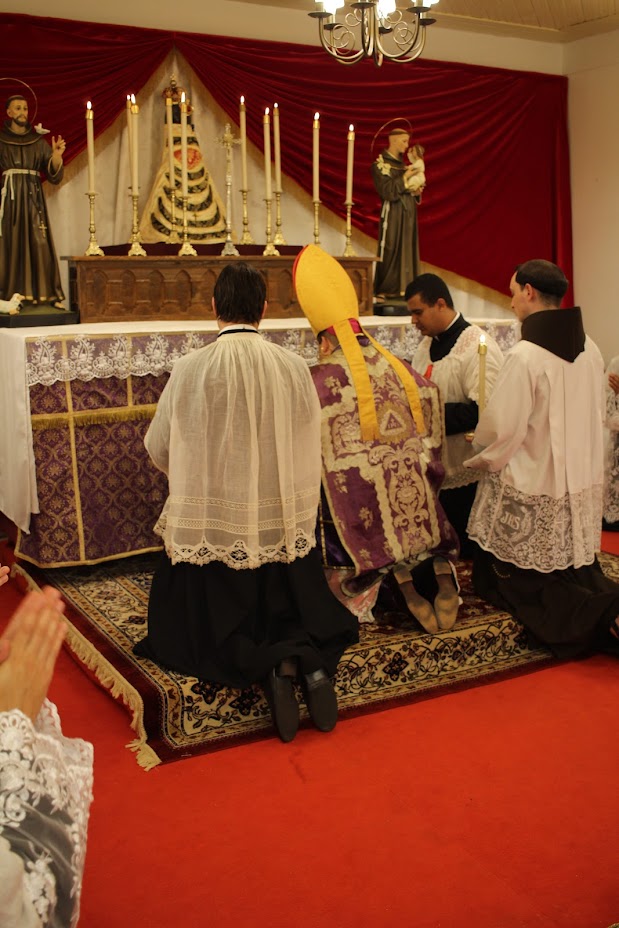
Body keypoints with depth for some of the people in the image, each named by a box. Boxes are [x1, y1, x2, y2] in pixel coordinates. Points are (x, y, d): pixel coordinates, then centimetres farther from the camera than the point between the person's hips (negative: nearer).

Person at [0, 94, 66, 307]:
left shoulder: (39, 141, 11)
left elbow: (54, 177, 4)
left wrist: (57, 156, -12)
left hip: (33, 197, 2)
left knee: (38, 244, -4)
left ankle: (43, 293, -2)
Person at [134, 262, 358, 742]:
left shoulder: (190, 370, -12)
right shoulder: (294, 366, -6)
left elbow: (159, 449, 0)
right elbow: (309, 444, 6)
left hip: (211, 525, -2)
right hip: (284, 522, 3)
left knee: (218, 627, 13)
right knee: (292, 616, 21)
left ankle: (269, 667, -15)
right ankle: (309, 660, -10)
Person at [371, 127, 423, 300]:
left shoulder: (402, 163, 17)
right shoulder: (380, 164, -6)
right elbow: (386, 190, -16)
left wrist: (416, 190, 2)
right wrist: (405, 176, -16)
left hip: (408, 211, 8)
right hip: (393, 213, -8)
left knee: (407, 250, 4)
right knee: (390, 250, -7)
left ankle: (401, 288, 7)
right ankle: (384, 290, -2)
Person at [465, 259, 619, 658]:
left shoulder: (525, 356, -21)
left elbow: (500, 429, -18)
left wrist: (481, 460, 3)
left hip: (533, 500, -7)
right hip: (584, 489, 7)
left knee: (522, 585, 7)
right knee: (579, 570, 19)